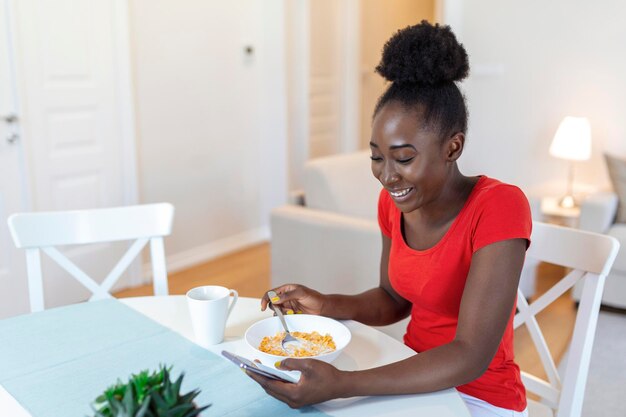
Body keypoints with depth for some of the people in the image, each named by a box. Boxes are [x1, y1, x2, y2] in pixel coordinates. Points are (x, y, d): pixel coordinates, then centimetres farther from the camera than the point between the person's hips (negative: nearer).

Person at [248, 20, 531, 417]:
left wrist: (340, 385, -36)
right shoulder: (394, 201, -6)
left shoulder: (500, 207, -24)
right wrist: (328, 305, -12)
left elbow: (471, 357, -28)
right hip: (416, 379, 5)